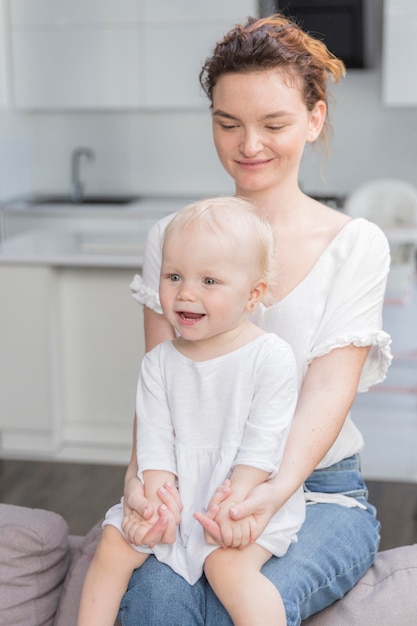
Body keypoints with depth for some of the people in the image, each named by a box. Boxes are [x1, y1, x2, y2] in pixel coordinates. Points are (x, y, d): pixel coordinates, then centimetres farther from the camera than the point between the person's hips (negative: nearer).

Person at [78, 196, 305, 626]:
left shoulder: (271, 357, -13)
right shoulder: (159, 362, 2)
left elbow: (263, 443, -16)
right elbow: (155, 438, -1)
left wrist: (234, 499, -25)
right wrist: (157, 494, -16)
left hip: (249, 498, -5)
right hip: (178, 495, 5)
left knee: (229, 565, -28)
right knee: (114, 543, -2)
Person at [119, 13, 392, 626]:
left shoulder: (356, 244, 0)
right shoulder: (173, 238, 7)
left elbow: (329, 388, -11)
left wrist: (276, 487, -31)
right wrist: (144, 471, -22)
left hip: (319, 489, -1)